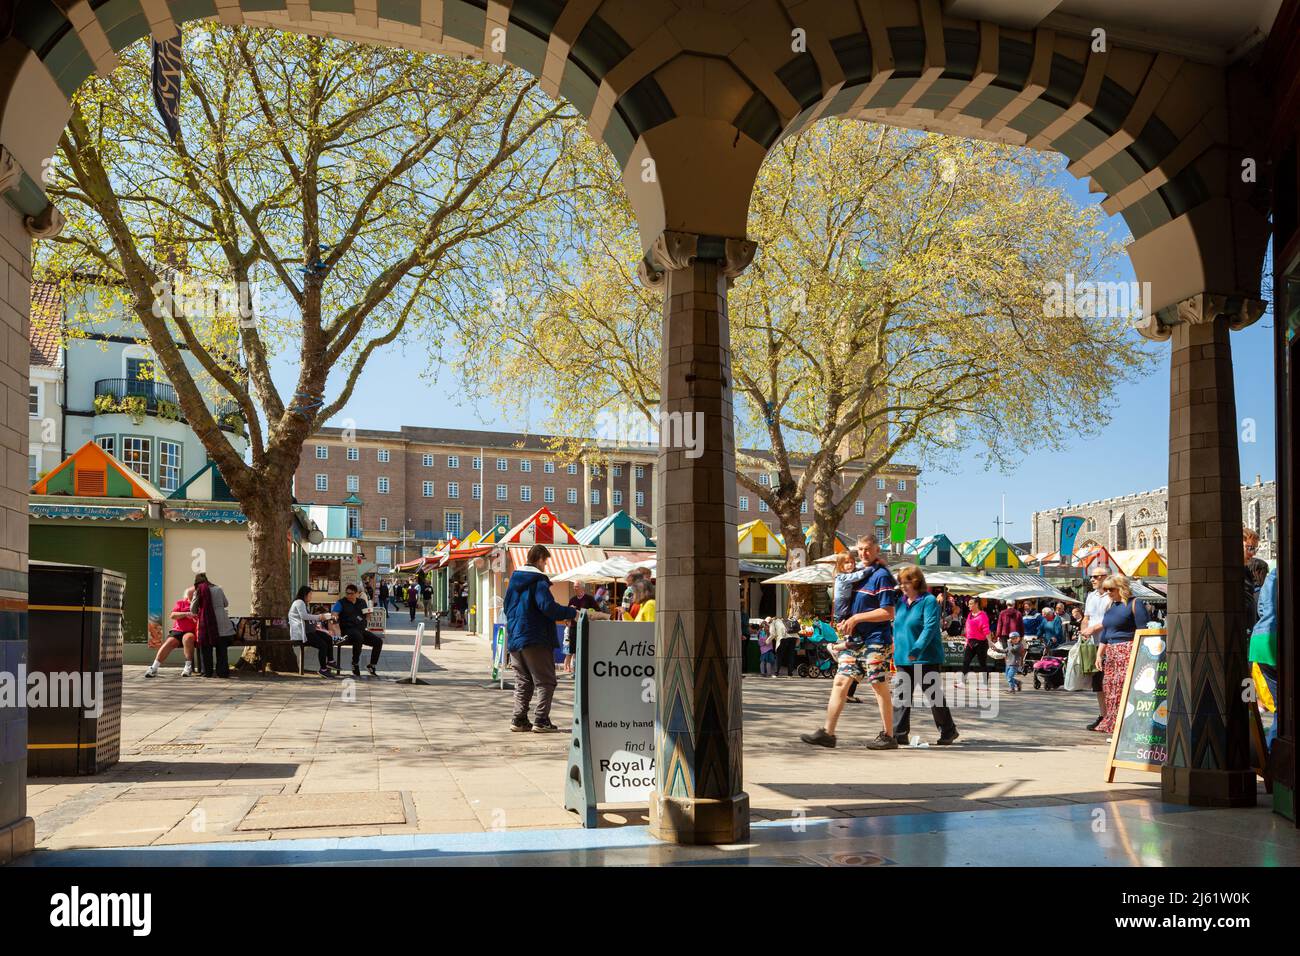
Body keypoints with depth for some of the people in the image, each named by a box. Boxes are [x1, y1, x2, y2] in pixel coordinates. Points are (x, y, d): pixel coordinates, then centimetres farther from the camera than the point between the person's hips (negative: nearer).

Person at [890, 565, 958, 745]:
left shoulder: (929, 601, -11)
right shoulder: (901, 603, 11)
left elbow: (930, 628, -21)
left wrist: (917, 649, -30)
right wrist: (896, 653, 16)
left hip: (926, 658, -7)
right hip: (903, 660, 7)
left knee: (933, 697, 4)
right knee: (900, 697, 2)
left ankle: (948, 731, 20)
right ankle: (899, 734, 6)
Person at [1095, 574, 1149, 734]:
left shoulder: (1134, 604, -5)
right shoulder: (1110, 606, 19)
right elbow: (1104, 633, 23)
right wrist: (1099, 654, 18)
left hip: (1129, 653, -8)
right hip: (1111, 653, 8)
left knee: (1126, 689, -12)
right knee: (1110, 689, 7)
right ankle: (1111, 724, 13)